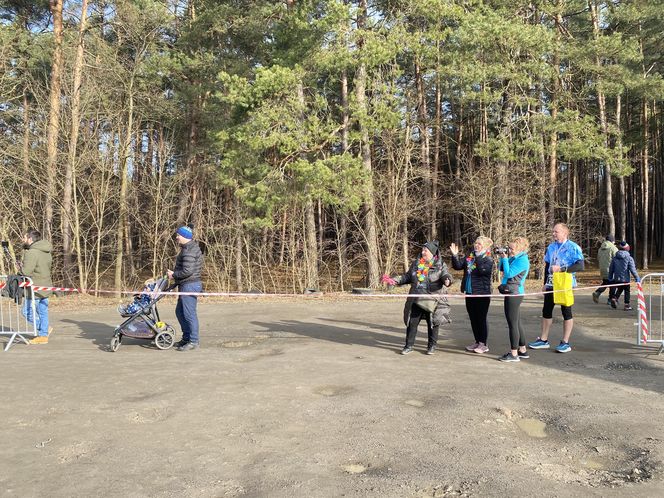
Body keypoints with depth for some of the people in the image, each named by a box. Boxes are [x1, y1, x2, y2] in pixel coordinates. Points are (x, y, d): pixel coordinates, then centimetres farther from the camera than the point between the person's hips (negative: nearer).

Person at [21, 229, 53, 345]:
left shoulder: (31, 253, -18)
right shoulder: (46, 252, 10)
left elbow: (26, 272, -23)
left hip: (35, 289, -9)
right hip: (46, 287, 9)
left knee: (27, 312, 4)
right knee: (43, 312, 13)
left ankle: (45, 329, 4)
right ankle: (43, 336, 17)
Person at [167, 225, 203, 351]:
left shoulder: (189, 251, -18)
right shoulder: (190, 247, 16)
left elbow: (187, 271, -24)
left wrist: (174, 274, -10)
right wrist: (174, 273, 13)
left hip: (189, 285, -11)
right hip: (186, 285, 11)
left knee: (189, 314, -5)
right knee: (180, 311, 18)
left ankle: (194, 341, 2)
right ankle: (186, 338, 27)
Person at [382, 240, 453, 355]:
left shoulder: (440, 265, -2)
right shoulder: (415, 264, 11)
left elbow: (446, 275, -15)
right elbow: (407, 277, 16)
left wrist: (447, 280, -39)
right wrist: (394, 280, 5)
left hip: (432, 301, -3)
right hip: (416, 300, 4)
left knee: (432, 323, 6)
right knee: (412, 322, 4)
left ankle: (432, 346, 22)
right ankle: (409, 345, 14)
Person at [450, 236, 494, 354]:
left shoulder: (488, 259, -7)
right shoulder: (469, 257, 8)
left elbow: (483, 270, -25)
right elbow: (457, 266, 3)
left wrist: (478, 257, -22)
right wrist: (455, 255, -11)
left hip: (482, 294, -6)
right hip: (469, 293, 6)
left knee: (481, 318, 0)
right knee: (473, 318, 13)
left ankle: (484, 344, 9)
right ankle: (477, 342, 25)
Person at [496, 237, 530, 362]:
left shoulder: (522, 260, -15)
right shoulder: (515, 258, 13)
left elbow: (508, 273, -20)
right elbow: (501, 269, 18)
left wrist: (505, 259, -11)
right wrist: (502, 258, 4)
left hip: (514, 294, -10)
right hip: (513, 294, 10)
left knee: (512, 324, -5)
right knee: (517, 323, 16)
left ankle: (513, 354, 1)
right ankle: (522, 350, 26)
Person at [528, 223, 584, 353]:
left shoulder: (573, 247, -9)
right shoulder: (551, 247, 9)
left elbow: (580, 266, -18)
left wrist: (561, 269, -25)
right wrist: (545, 283, 14)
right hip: (551, 284, 6)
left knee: (566, 311, 2)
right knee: (546, 310, 9)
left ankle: (565, 342, 10)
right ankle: (543, 340, 19)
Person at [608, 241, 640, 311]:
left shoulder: (615, 258, 2)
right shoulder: (629, 258, -10)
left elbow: (611, 269, 8)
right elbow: (632, 269, -11)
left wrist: (610, 278, 19)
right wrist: (637, 278, -4)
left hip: (616, 279, 4)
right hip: (625, 279, -4)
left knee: (619, 290, 22)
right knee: (627, 291, 8)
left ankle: (614, 298, 1)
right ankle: (626, 305, 9)